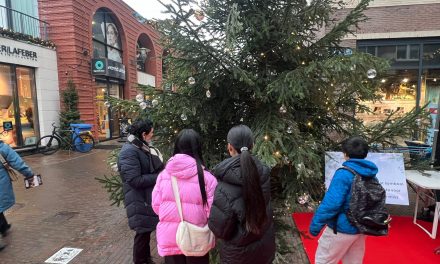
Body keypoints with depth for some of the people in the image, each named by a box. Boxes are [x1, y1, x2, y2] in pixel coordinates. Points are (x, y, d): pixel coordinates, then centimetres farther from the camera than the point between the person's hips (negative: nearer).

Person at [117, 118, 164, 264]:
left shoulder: (142, 147, 8)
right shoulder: (129, 151, -23)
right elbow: (135, 180, -27)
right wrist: (158, 177, -19)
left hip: (149, 198, 9)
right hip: (140, 202, -9)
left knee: (147, 231, 23)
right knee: (142, 233, 7)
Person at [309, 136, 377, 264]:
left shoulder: (344, 174, -22)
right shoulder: (370, 175, 2)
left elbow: (331, 203, -26)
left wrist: (315, 224, -17)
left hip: (341, 229, -7)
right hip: (360, 228, 8)